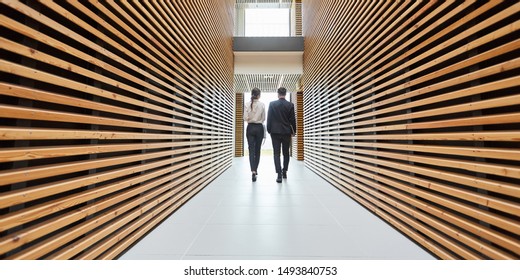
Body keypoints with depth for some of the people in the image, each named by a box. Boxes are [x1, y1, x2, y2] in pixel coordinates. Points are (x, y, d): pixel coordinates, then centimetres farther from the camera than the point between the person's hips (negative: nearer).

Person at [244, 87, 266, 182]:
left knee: (251, 150, 0)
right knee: (257, 150, 13)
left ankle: (253, 171, -14)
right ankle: (255, 170, 25)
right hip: (259, 128, 0)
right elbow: (264, 118, 0)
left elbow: (245, 118, -6)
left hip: (250, 128, 0)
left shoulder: (247, 104, -4)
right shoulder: (262, 105, -5)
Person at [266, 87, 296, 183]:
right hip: (286, 132, 1)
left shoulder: (272, 104, -2)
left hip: (275, 132, -1)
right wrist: (294, 131, 11)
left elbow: (269, 118, -1)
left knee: (277, 153, 0)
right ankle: (284, 172, 23)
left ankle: (279, 175, -8)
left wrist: (269, 130, 9)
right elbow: (293, 120, 0)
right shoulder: (290, 105, -2)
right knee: (286, 153, 15)